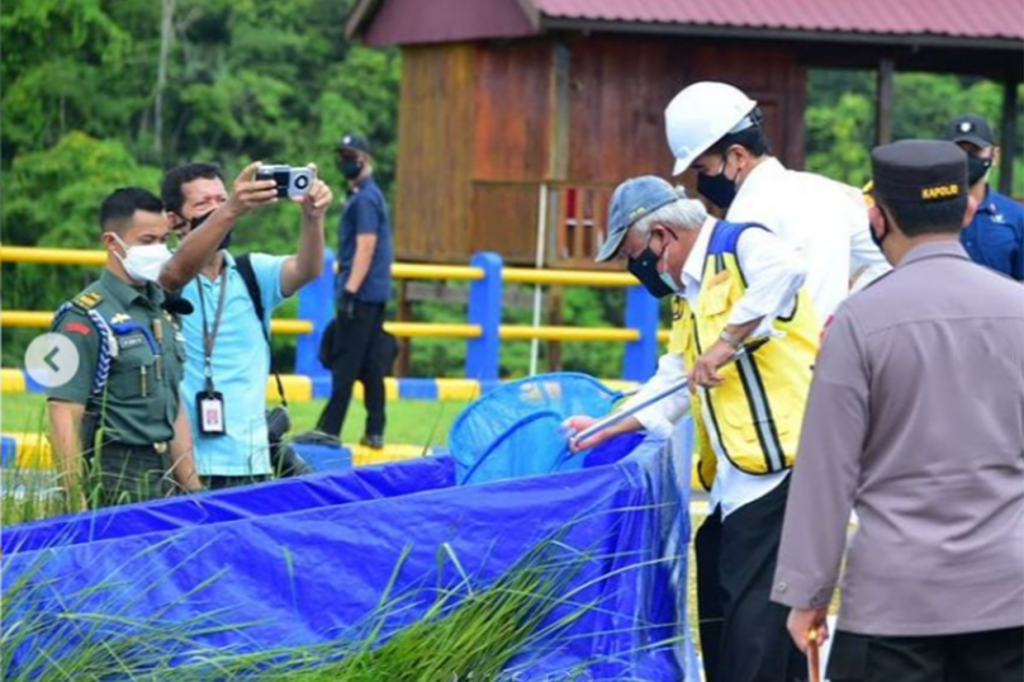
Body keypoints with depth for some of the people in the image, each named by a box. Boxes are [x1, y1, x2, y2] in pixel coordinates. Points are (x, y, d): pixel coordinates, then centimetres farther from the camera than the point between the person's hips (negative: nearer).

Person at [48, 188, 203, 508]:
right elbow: (64, 417, -15)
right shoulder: (85, 319, -10)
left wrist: (193, 491, 17)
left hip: (162, 476, 7)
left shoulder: (161, 311, 15)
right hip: (113, 483, -7)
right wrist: (79, 508, -19)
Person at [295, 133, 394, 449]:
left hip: (361, 293, -10)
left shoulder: (365, 198, -11)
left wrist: (350, 291, -22)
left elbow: (366, 247, -19)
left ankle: (329, 429, -9)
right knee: (371, 367, 9)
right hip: (375, 294, 10)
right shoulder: (373, 196, 19)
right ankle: (374, 432, 9)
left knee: (345, 364, -9)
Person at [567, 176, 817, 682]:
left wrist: (726, 342, -28)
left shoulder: (738, 246, -8)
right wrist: (606, 429, 31)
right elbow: (673, 386, 31)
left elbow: (784, 268, -31)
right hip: (740, 483, 11)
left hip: (784, 468, -11)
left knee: (755, 629, -11)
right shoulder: (688, 295, 23)